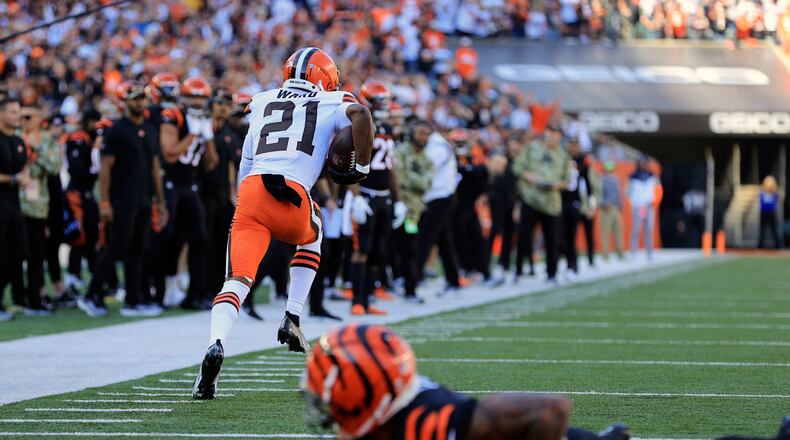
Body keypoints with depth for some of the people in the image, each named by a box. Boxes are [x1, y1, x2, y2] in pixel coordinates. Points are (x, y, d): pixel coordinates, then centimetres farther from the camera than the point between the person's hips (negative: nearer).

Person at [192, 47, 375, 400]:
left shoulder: (262, 103, 27)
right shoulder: (332, 103, 18)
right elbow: (361, 114, -4)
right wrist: (361, 166, 5)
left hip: (251, 190, 1)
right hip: (292, 201, -1)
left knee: (237, 280, -8)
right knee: (311, 237, 33)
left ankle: (216, 344, -36)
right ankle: (292, 320, 21)